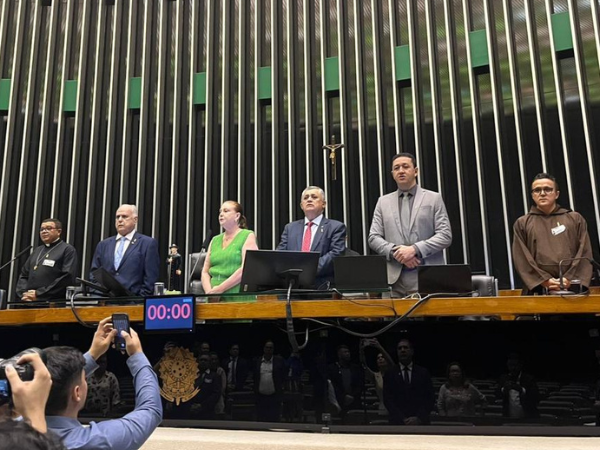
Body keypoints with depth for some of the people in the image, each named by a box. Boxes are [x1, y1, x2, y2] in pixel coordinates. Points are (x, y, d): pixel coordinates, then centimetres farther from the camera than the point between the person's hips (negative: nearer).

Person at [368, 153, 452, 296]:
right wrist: (395, 252, -10)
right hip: (394, 279, 2)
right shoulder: (383, 202, 14)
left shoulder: (434, 198, 7)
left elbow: (445, 236, -1)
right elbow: (373, 238, 8)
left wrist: (415, 249, -14)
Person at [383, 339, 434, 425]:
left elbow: (429, 399, 4)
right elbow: (388, 400, 1)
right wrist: (402, 419, -11)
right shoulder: (390, 374, 7)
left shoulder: (423, 372, 9)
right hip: (398, 422, 0)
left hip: (420, 422, 1)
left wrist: (418, 418, -9)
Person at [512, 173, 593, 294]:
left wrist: (570, 279, -9)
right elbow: (521, 258, 2)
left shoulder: (575, 219, 16)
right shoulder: (522, 223, 13)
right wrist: (544, 280, -10)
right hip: (538, 289, -1)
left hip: (572, 287, 1)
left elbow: (584, 252, 6)